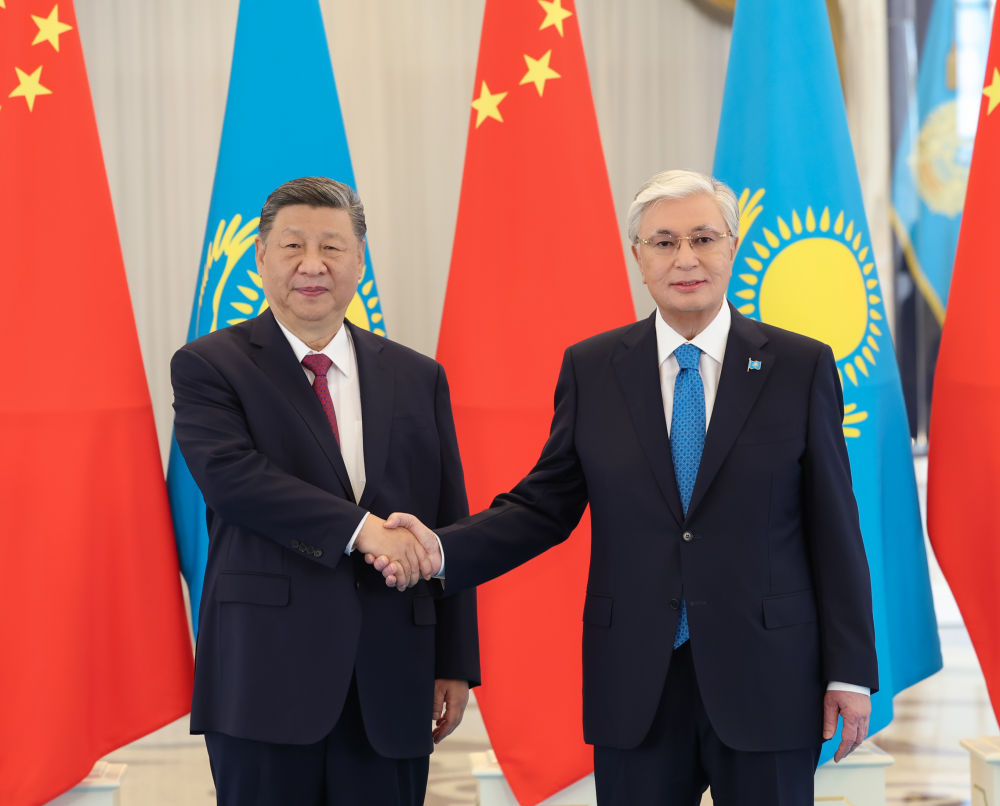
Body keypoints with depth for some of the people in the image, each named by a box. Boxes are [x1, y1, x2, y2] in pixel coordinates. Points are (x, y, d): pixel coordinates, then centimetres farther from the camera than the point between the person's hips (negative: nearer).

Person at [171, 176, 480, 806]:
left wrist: (456, 665, 6)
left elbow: (449, 531, 11)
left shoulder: (418, 378, 12)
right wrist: (358, 530, -21)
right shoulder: (208, 366, 3)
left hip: (391, 680, 3)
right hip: (264, 675, -3)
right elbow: (231, 475, -15)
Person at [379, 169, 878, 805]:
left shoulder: (801, 367, 0)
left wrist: (851, 672, -3)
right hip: (636, 685, 1)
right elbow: (546, 504, 6)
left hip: (766, 681, -1)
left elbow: (833, 524, 0)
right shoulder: (591, 368, 5)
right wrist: (441, 550, -11)